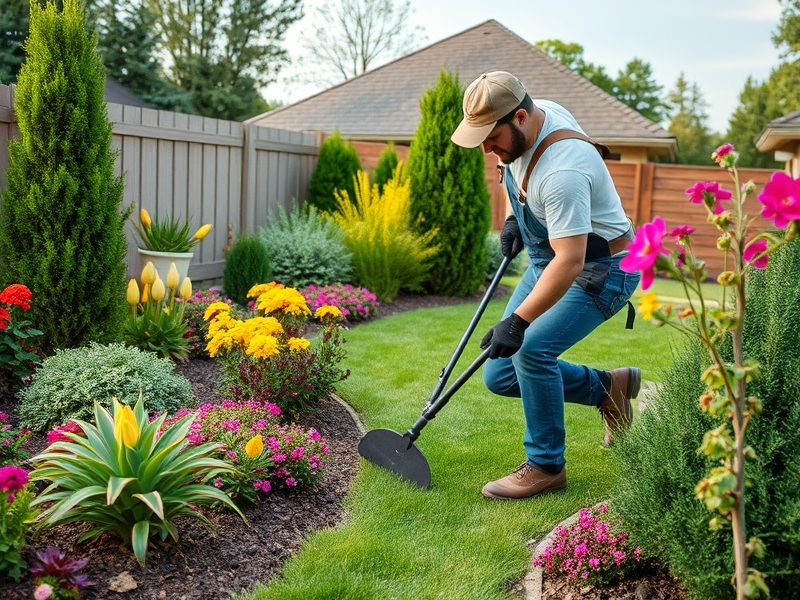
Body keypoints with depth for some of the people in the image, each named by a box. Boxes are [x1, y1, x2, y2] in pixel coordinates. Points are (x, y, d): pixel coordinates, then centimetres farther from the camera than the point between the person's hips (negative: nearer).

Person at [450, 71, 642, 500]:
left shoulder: (562, 171, -33)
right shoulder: (534, 115, -5)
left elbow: (570, 261, -38)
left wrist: (517, 321, -41)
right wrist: (511, 219, 7)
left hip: (599, 269, -9)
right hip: (547, 260, 9)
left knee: (532, 349, -29)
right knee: (499, 375, 2)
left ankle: (546, 467, -9)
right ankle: (609, 387, 21)